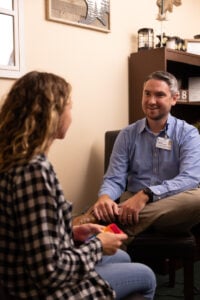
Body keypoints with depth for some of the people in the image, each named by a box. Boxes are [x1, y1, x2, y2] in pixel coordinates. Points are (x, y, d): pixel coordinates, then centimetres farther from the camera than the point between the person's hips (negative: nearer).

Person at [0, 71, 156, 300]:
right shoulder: (34, 170, -31)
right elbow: (48, 271, -30)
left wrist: (72, 232, 4)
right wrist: (98, 245, -16)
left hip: (32, 278, 9)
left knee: (121, 257, 28)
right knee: (146, 277, 14)